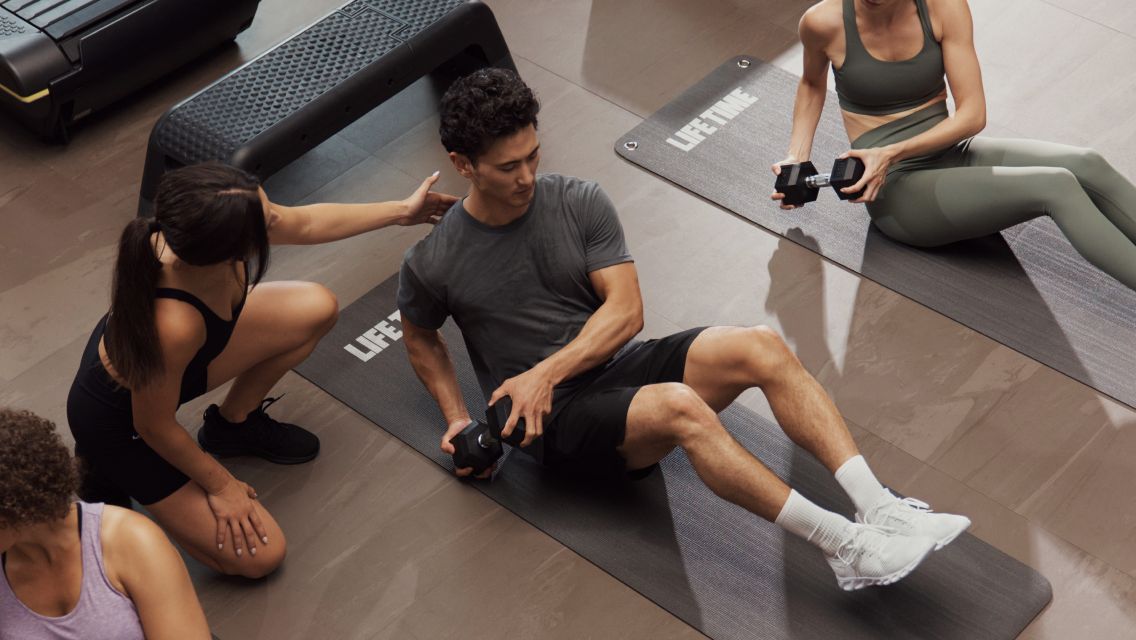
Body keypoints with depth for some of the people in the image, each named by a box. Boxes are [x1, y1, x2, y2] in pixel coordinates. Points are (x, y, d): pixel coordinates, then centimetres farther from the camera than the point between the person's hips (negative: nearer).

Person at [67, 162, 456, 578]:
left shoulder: (213, 236, -27)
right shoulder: (171, 325, -45)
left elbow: (305, 223, -4)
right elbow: (154, 427, -26)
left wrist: (401, 211, 6)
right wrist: (221, 486, -9)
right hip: (121, 418, -7)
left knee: (317, 309, 6)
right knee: (260, 556, 0)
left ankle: (233, 423, 25)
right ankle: (108, 481, 13)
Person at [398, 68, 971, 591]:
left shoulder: (579, 203, -1)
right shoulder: (433, 264, -6)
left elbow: (626, 310, -5)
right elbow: (420, 339, 14)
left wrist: (546, 371, -17)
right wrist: (456, 418, 1)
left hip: (622, 364, 4)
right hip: (558, 419, -4)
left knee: (762, 348, -23)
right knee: (681, 408, -36)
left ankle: (878, 508, -30)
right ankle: (843, 547, -38)